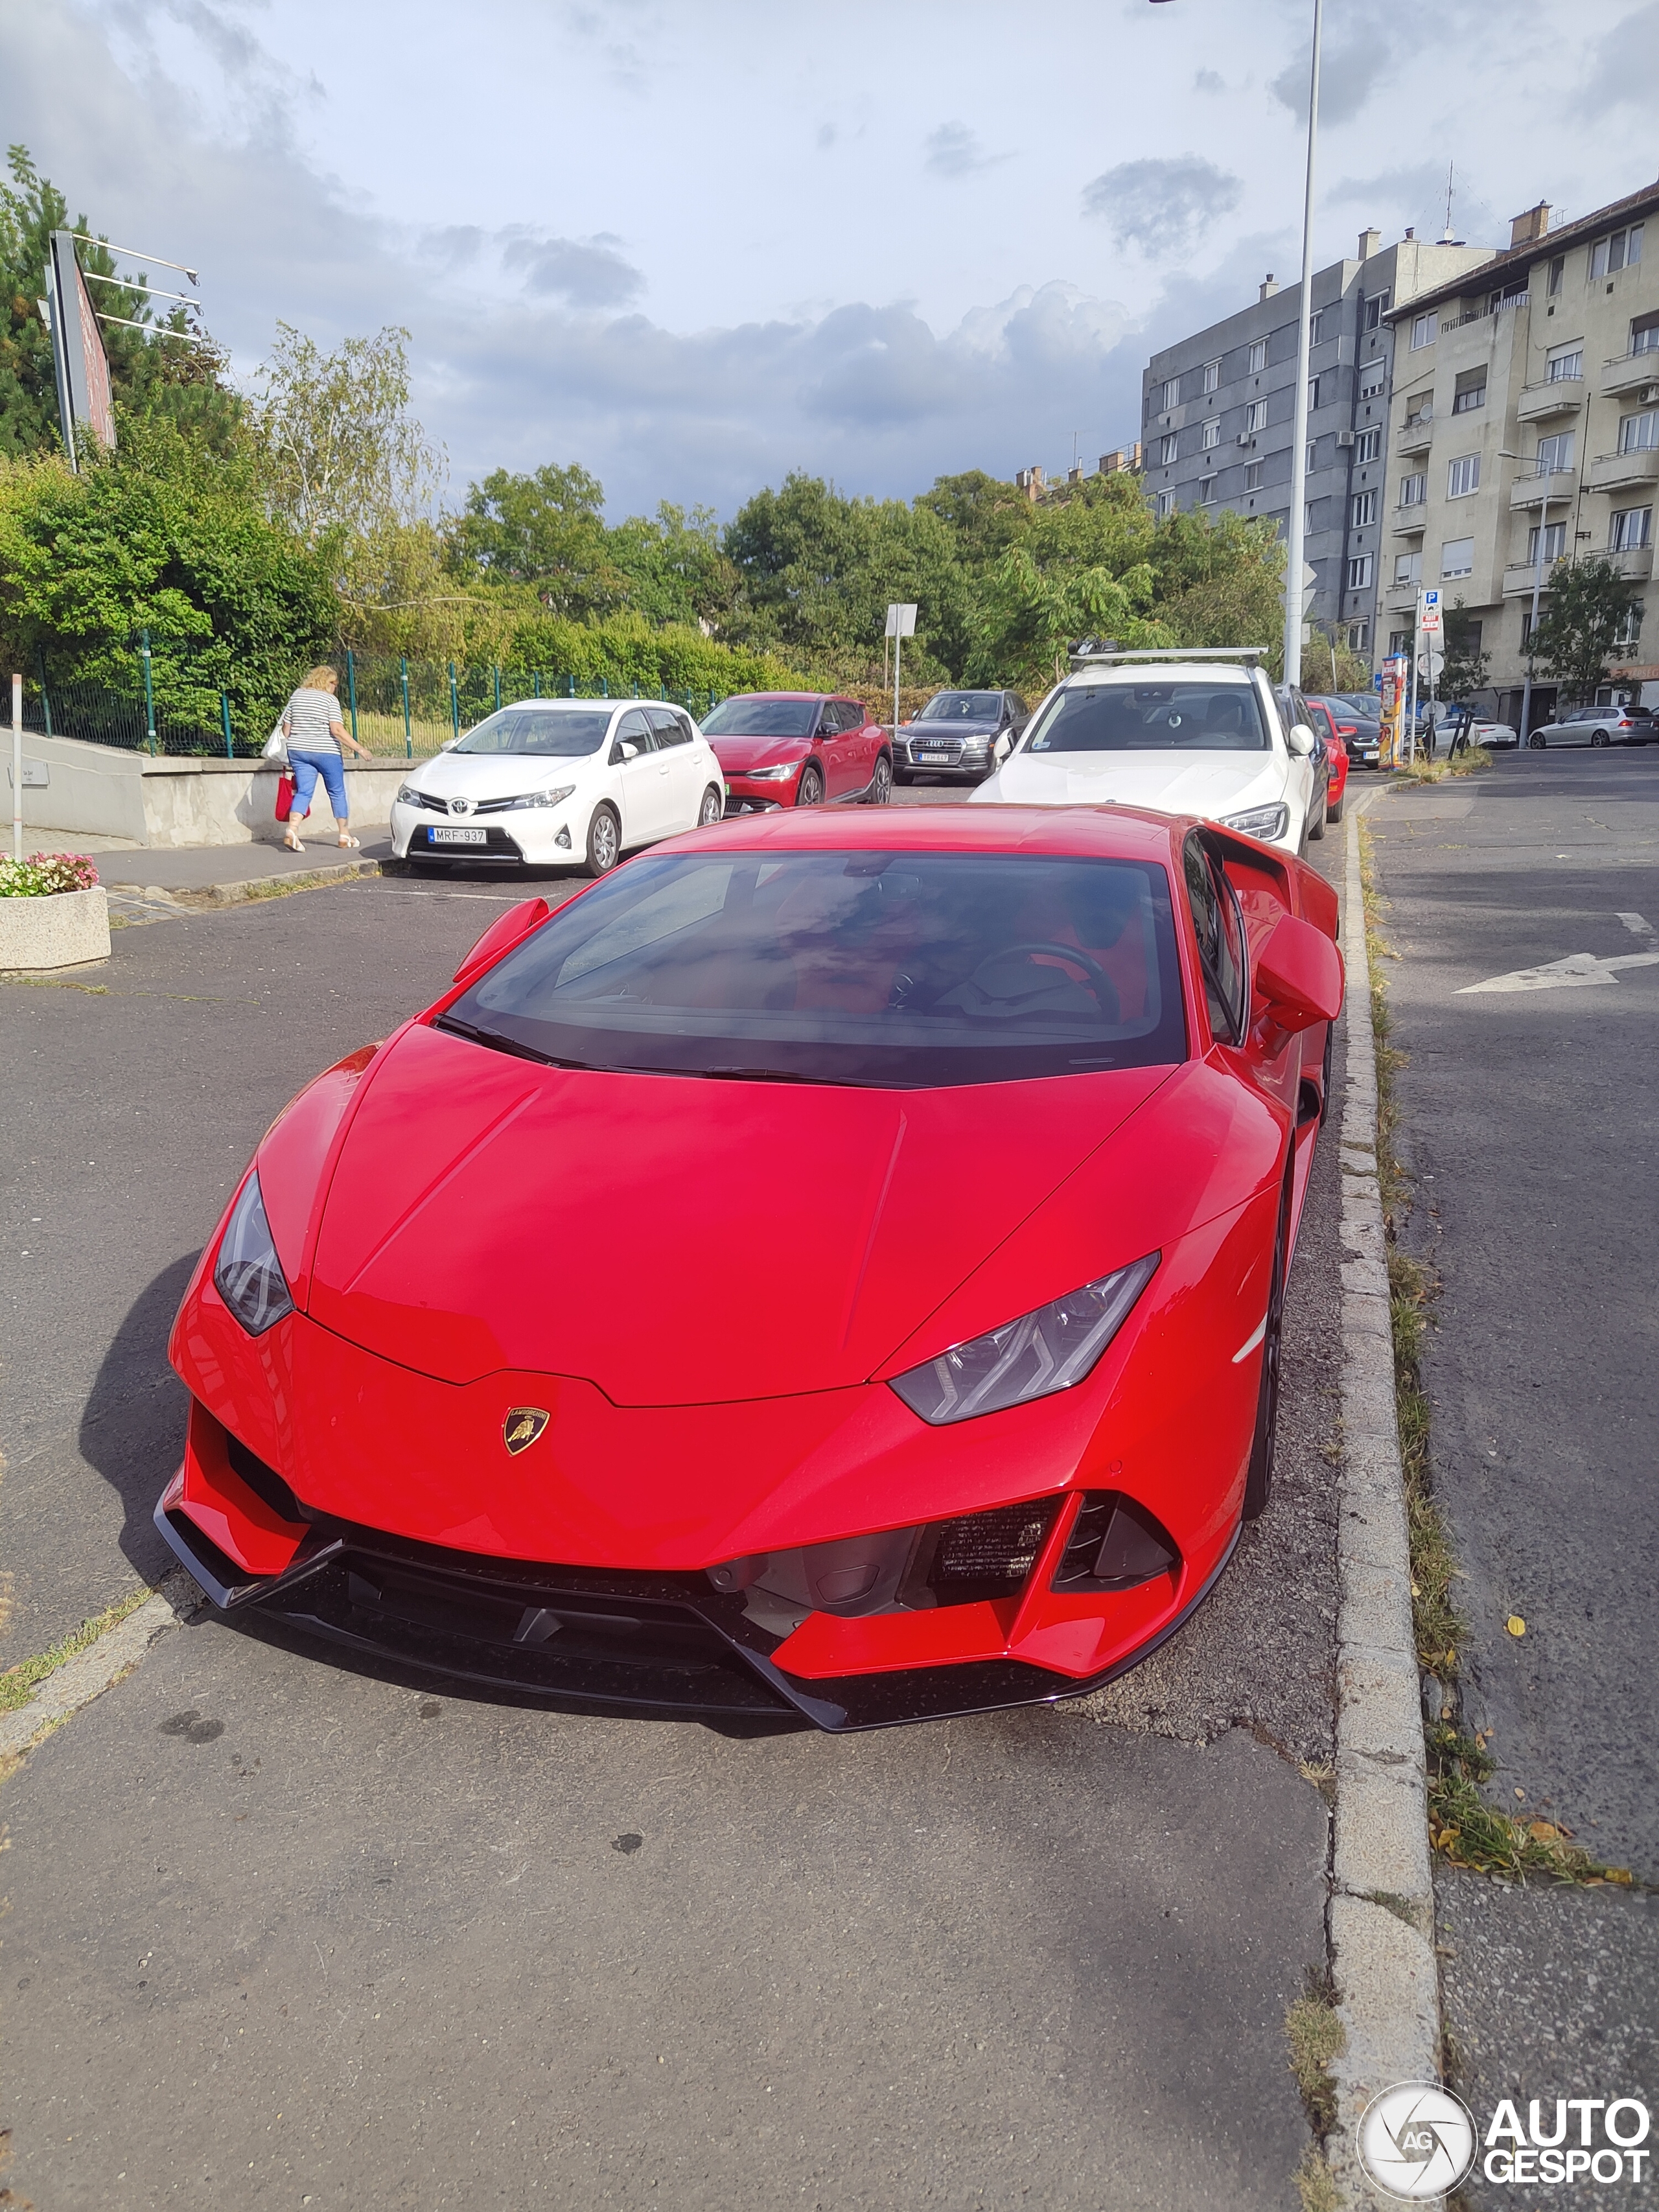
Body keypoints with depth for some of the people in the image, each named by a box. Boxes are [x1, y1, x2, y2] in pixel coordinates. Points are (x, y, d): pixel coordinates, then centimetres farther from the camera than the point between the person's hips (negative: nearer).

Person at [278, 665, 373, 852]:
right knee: (337, 792, 9)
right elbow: (337, 730, -17)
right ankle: (345, 835, 16)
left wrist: (291, 748, 22)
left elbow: (286, 728, 10)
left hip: (298, 751, 5)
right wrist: (359, 749, -15)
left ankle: (292, 830, -20)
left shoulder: (296, 696, 10)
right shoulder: (330, 699, -7)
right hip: (326, 752, -4)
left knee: (303, 792, 2)